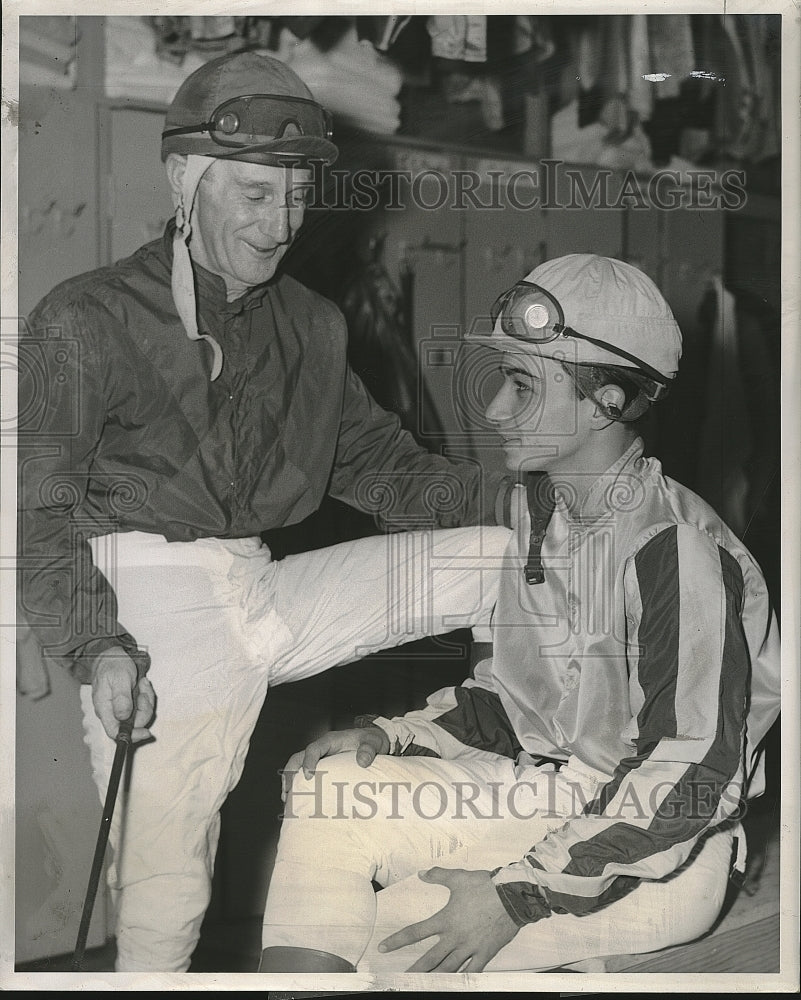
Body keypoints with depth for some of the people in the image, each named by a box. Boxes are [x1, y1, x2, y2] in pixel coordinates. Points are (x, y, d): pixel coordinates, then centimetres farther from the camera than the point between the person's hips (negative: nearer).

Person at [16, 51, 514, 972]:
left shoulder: (312, 328, 17)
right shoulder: (86, 320, 0)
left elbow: (380, 465, 20)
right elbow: (35, 510, -5)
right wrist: (95, 646, -19)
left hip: (268, 596, 5)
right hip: (148, 606, -5)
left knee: (503, 554, -2)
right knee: (163, 890, -7)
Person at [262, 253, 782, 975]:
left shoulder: (675, 548, -20)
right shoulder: (538, 511, 8)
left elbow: (694, 772, -22)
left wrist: (518, 895, -22)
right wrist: (391, 737, -2)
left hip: (661, 856, -8)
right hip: (543, 792, 8)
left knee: (405, 935, -24)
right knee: (330, 785, -10)